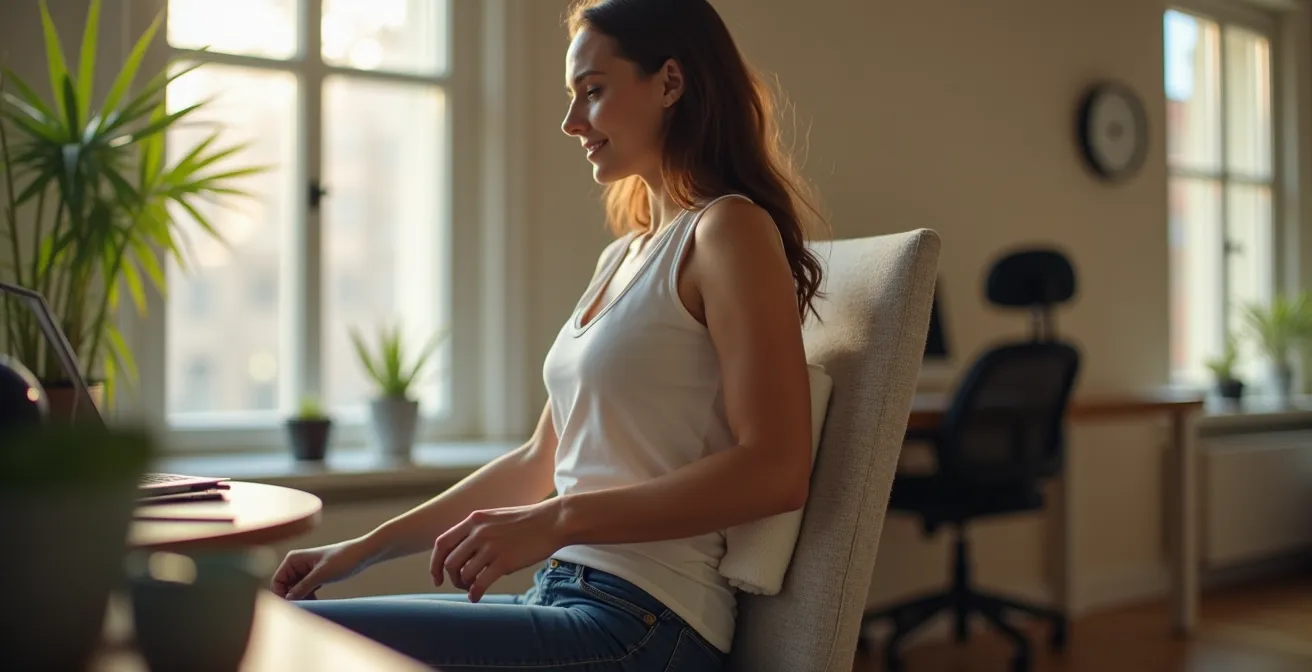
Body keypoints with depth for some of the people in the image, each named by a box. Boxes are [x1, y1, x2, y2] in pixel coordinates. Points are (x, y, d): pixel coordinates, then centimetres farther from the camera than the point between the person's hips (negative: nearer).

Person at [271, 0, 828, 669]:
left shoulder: (729, 229, -8)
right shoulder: (620, 257, 17)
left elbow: (777, 473, -18)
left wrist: (558, 521, -21)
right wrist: (368, 547, 16)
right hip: (562, 596, 8)